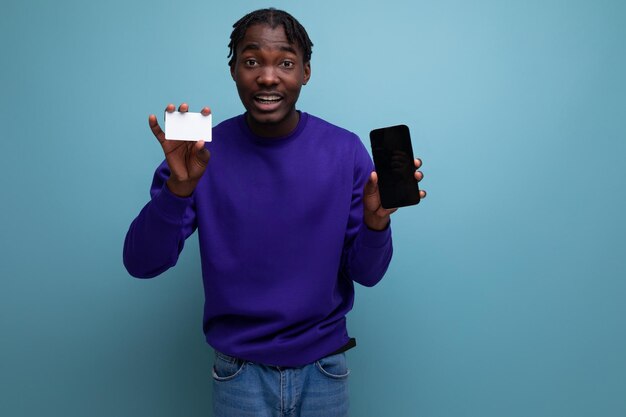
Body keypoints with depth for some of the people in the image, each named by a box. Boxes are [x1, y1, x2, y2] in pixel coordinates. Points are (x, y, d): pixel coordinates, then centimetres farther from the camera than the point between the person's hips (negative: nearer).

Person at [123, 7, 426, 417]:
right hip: (240, 372, -1)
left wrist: (375, 221, -26)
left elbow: (366, 273, -6)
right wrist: (179, 186, -29)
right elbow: (142, 265, -14)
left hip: (323, 367, 1)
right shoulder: (204, 152, -10)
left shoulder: (346, 151, -10)